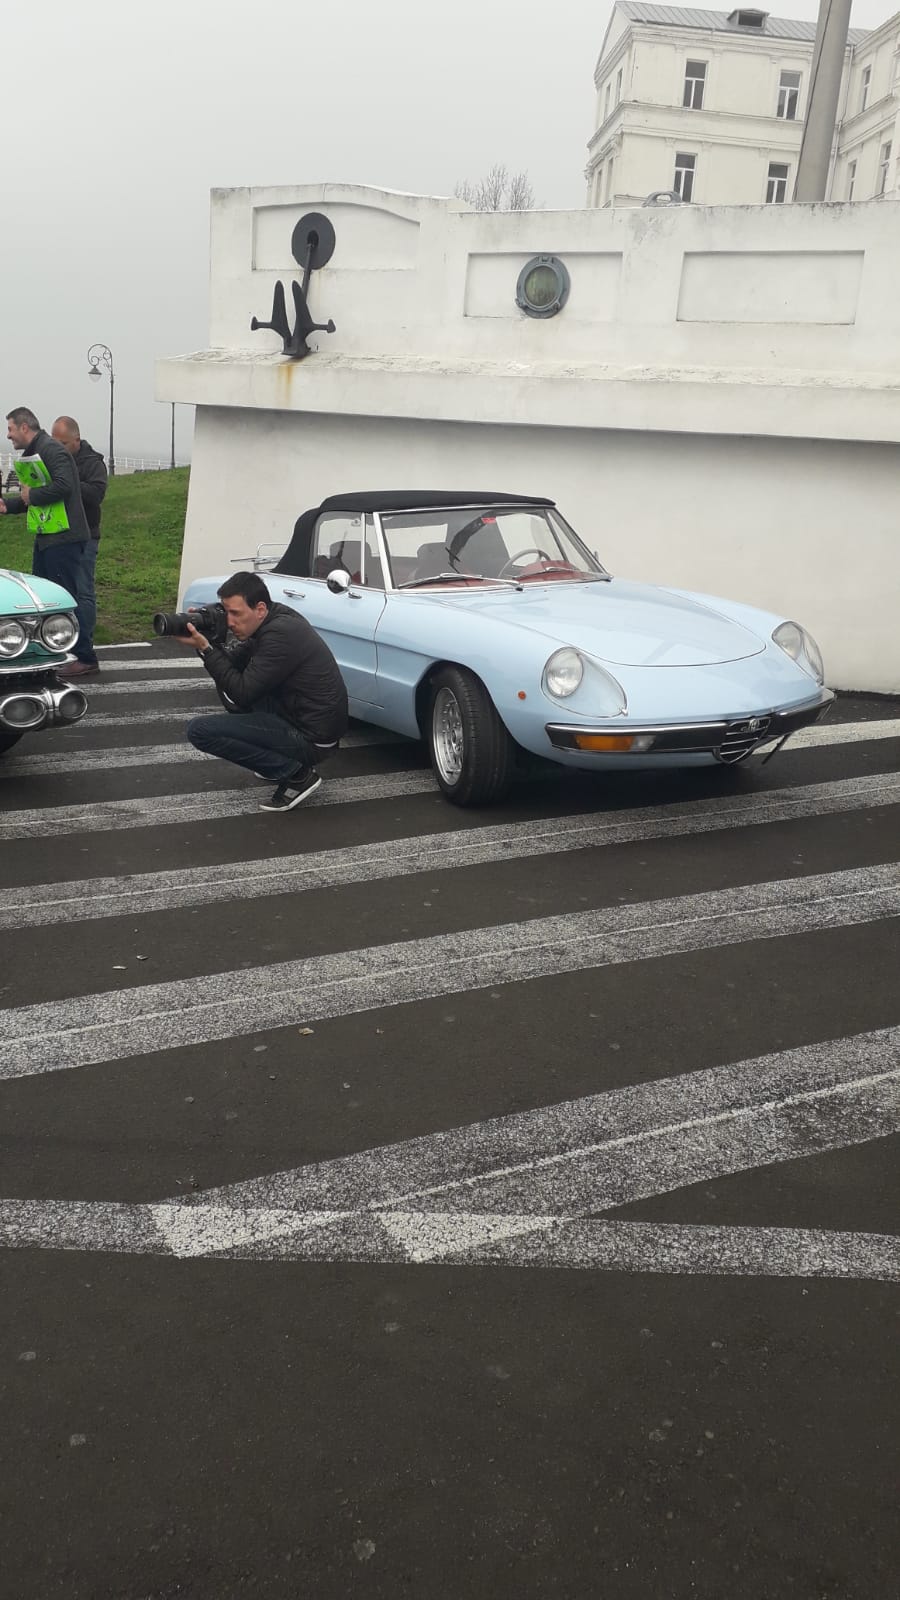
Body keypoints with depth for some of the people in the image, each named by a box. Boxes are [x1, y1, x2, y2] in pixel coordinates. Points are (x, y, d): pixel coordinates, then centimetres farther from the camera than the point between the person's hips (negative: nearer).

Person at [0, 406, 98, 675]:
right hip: (46, 536, 11)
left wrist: (30, 495, -15)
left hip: (64, 537, -11)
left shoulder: (51, 450, -13)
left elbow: (64, 486, -27)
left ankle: (85, 658, -3)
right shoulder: (33, 454, 20)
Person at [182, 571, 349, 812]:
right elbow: (234, 664, 14)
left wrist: (205, 648, -18)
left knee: (200, 731, -15)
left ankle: (296, 773, -9)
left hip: (313, 738, -10)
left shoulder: (281, 634, -23)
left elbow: (243, 693, -21)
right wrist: (208, 639, -3)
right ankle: (279, 758, 18)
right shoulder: (273, 620, 6)